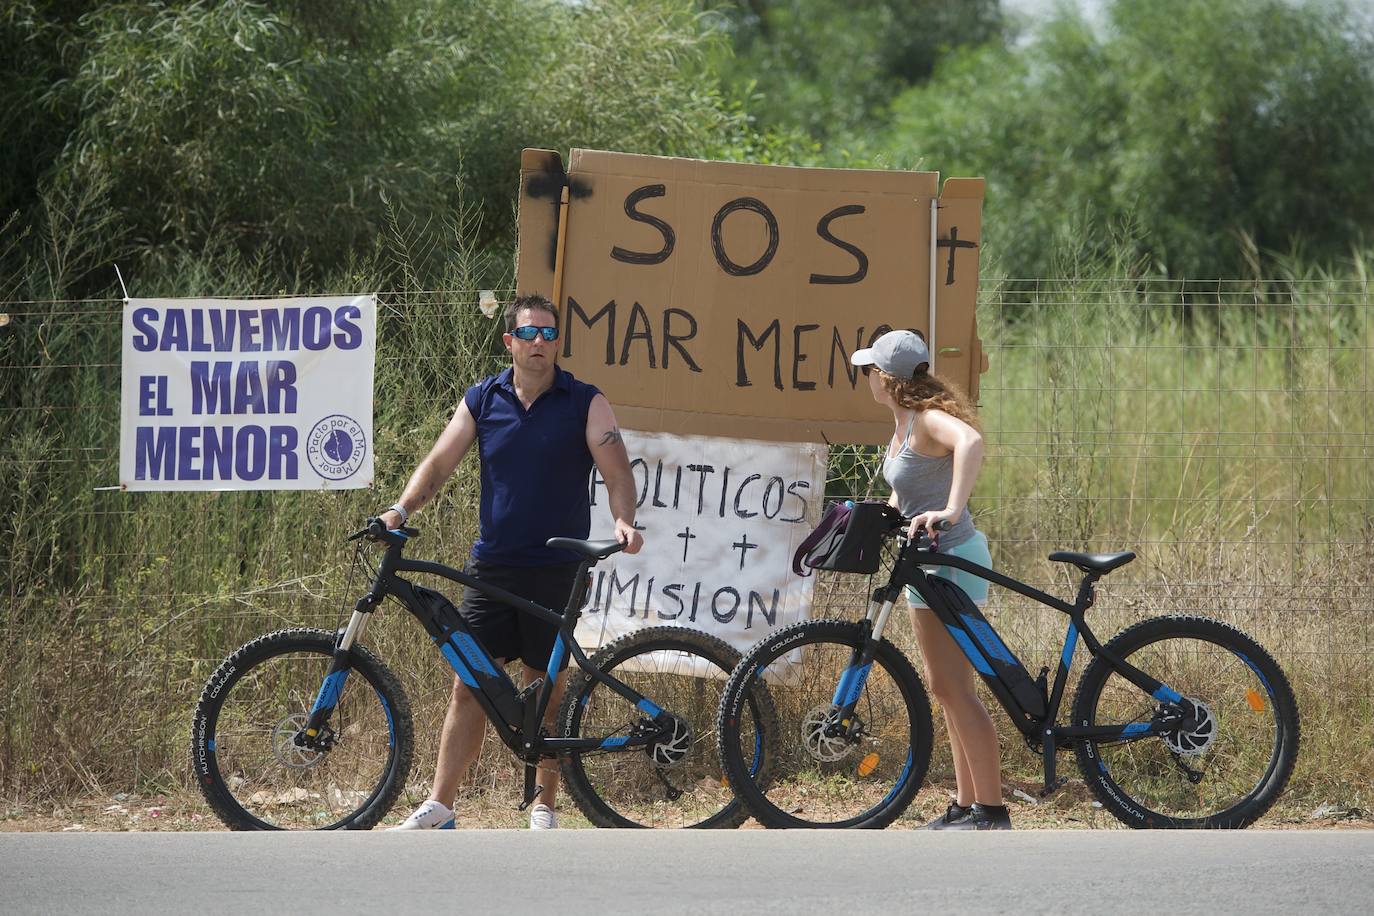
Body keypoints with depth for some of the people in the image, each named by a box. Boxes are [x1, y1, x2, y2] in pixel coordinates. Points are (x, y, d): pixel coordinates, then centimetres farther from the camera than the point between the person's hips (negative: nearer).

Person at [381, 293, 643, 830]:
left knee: (546, 688, 3)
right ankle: (438, 807, 1)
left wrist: (623, 520, -27)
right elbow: (439, 463, 4)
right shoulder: (482, 401, 7)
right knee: (469, 684, 0)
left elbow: (616, 469, -8)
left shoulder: (585, 404, 0)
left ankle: (544, 807, 14)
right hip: (492, 567, 2)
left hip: (556, 568, -2)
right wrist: (401, 510, -13)